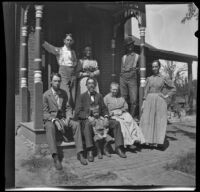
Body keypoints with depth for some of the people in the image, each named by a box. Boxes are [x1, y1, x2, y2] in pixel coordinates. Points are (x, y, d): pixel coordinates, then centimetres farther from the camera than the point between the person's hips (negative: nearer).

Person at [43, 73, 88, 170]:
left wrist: (68, 118, -11)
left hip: (63, 119, 4)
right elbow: (45, 113, -7)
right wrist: (55, 121, -22)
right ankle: (55, 158, -44)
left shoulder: (63, 93, 10)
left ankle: (80, 153, -23)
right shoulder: (46, 95, -4)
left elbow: (68, 108, 9)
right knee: (50, 127, -38)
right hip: (50, 119, -4)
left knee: (76, 124, -23)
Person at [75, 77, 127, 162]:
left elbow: (104, 109, 17)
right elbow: (78, 112, -1)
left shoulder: (99, 96, 21)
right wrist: (88, 117, -18)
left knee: (116, 123, -15)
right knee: (87, 125, -39)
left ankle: (118, 148, -11)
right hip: (87, 120, -4)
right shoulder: (82, 97, 8)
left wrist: (106, 116, -5)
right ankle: (89, 151, -39)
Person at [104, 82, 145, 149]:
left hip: (123, 113, 4)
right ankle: (128, 142, -35)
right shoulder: (106, 98, 10)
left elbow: (126, 106, 18)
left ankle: (135, 138, -37)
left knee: (131, 120, -29)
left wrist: (121, 110, -3)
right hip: (113, 115, -3)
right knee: (121, 123, -34)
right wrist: (113, 112, -11)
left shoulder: (121, 97, 23)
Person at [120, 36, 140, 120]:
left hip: (132, 79, -2)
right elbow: (122, 69, 13)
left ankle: (133, 116, 1)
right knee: (124, 99, 0)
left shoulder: (137, 56, 13)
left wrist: (135, 69, -3)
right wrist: (130, 69, 1)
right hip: (123, 79, 2)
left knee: (133, 99, -8)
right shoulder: (124, 57, 17)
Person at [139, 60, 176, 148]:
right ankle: (149, 140, 7)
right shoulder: (149, 79, 10)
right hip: (149, 101, 2)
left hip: (160, 101, -2)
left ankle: (159, 141, 6)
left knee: (159, 121, -1)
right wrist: (143, 104, 3)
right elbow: (146, 92, 9)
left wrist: (166, 96, 0)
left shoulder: (163, 79, 3)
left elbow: (173, 89, 10)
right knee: (148, 120, 0)